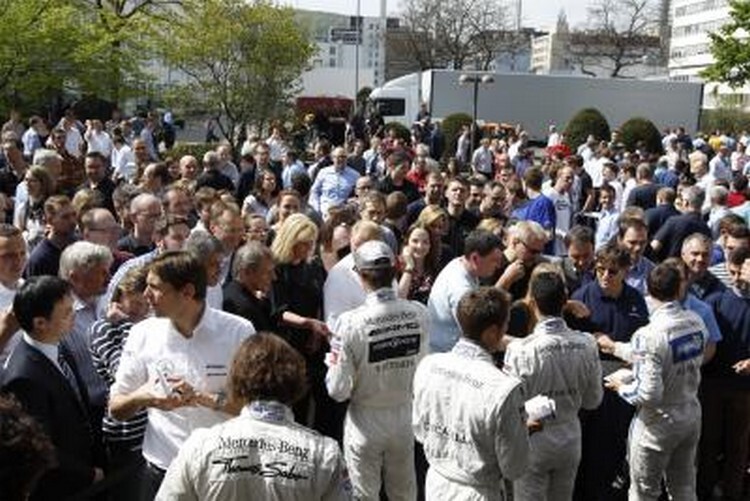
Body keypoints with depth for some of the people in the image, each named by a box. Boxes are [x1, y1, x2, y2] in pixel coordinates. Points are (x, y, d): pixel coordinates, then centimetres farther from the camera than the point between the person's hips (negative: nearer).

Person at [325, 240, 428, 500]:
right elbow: (421, 364, 1)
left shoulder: (350, 322, -25)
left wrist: (332, 363, 1)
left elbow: (339, 390, -18)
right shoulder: (419, 313, -15)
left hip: (366, 422, -3)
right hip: (404, 417, 3)